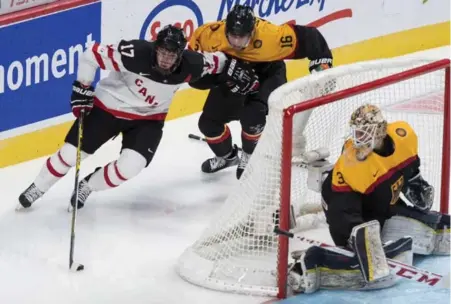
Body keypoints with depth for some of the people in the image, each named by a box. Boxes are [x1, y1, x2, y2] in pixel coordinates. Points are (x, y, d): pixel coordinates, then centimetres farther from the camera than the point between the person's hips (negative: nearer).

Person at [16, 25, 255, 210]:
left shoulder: (190, 65, -22)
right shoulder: (134, 53, -32)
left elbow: (215, 61, 0)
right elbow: (92, 55, -22)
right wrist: (82, 89, -18)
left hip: (148, 119, 2)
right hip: (109, 107, -2)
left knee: (129, 167, -18)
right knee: (70, 154, -1)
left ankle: (87, 186, 12)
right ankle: (37, 189, 26)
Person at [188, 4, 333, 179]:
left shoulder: (270, 35, -41)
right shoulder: (211, 34, -34)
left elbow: (308, 37, -31)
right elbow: (196, 39, -13)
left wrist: (321, 63, -27)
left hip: (267, 75, -4)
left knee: (252, 115, -28)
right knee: (209, 121, 3)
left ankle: (249, 158, 4)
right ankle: (227, 156, 35)